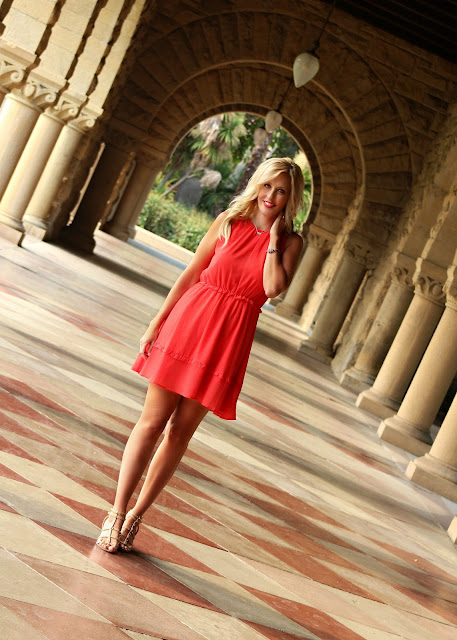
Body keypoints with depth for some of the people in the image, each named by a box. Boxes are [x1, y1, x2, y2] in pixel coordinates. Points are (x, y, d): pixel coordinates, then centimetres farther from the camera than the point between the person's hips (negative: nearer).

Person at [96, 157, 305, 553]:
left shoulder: (291, 243, 3)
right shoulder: (229, 222, 3)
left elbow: (274, 288, -15)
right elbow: (190, 275, 5)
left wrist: (274, 238, -9)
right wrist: (156, 324, 3)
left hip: (228, 341, 0)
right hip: (189, 322, 0)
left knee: (180, 431, 6)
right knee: (153, 422, 1)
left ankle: (136, 515, 20)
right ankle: (117, 513, 11)